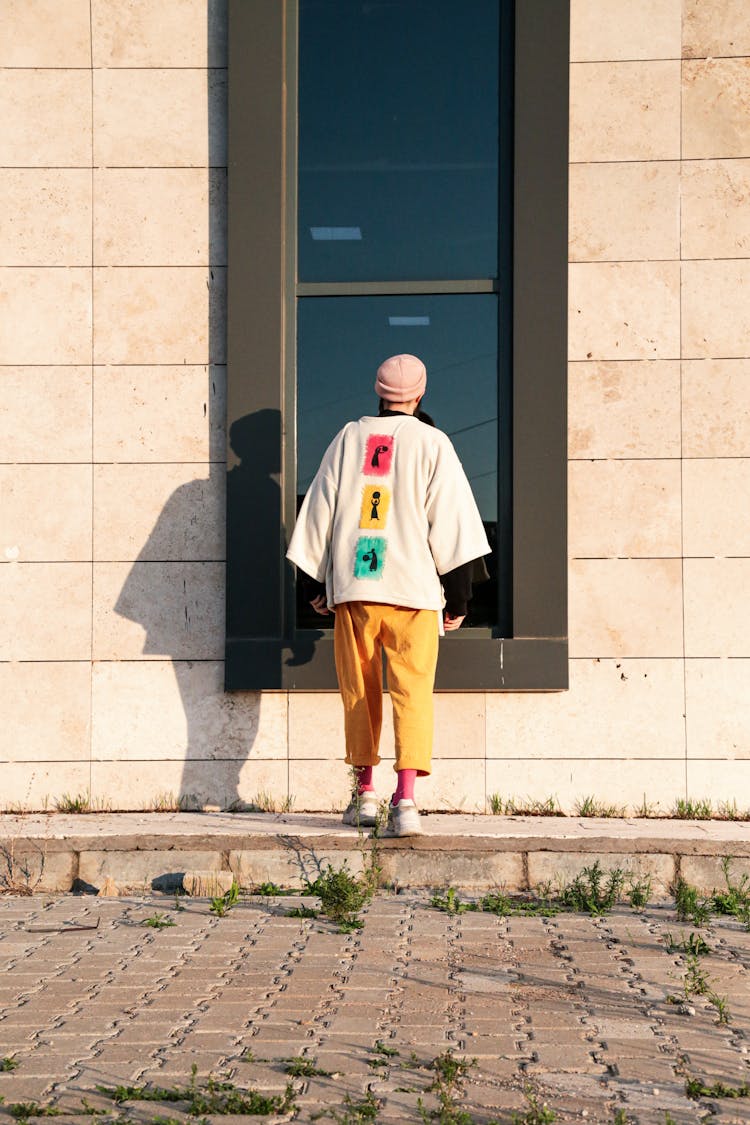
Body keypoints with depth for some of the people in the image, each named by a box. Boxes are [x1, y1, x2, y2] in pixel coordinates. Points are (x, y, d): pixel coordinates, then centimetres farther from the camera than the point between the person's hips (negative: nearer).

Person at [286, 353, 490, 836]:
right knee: (413, 691, -5)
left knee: (358, 690, 13)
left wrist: (315, 584, 19)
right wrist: (458, 597, 1)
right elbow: (452, 524, -3)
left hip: (351, 585, 3)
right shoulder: (432, 443, 1)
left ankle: (365, 792, 20)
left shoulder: (349, 438, 9)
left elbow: (318, 513, 11)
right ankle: (405, 798, -18)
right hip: (413, 587, -3)